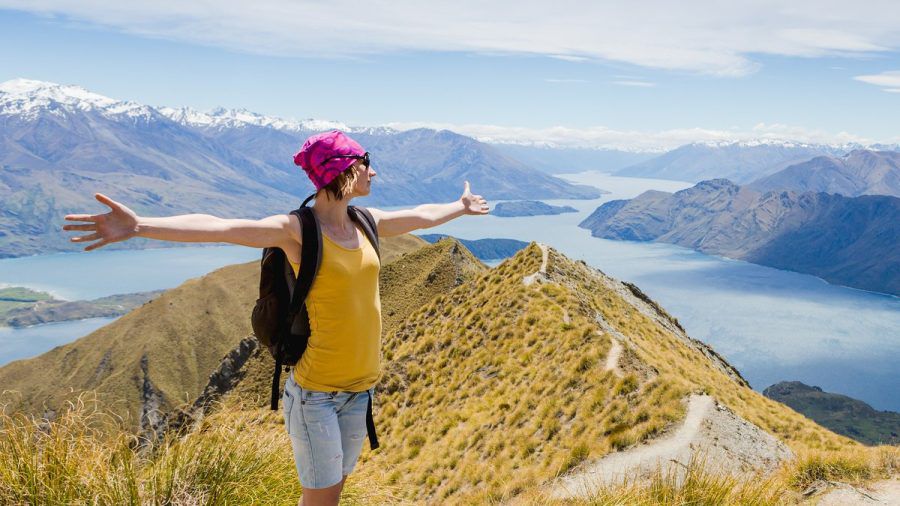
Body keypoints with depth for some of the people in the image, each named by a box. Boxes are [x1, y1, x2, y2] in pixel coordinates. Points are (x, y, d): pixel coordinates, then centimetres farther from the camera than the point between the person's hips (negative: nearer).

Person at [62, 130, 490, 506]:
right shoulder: (297, 230, -16)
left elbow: (420, 215, 24)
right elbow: (219, 228, -30)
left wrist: (461, 207, 40)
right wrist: (140, 226, -43)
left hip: (359, 387, 6)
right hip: (315, 390, -6)